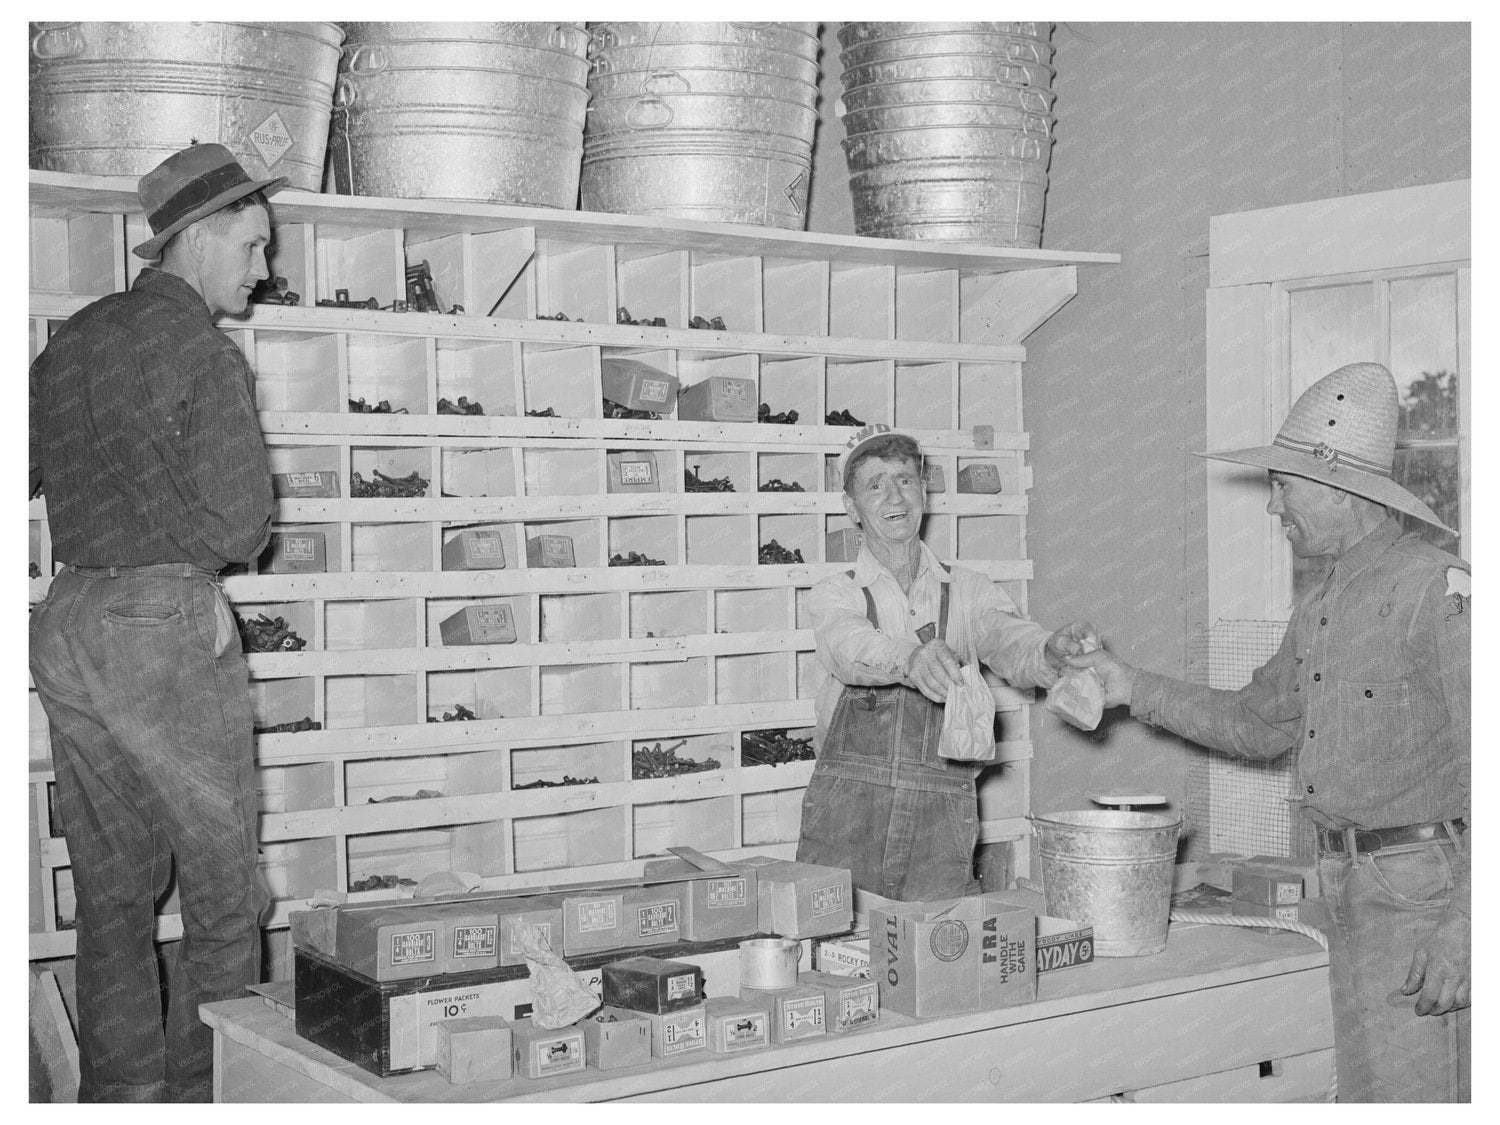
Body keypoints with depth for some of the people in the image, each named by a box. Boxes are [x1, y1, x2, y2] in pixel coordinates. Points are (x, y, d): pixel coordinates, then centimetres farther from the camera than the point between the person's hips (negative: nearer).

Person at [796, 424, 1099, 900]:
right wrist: (911, 658, -39)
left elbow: (1009, 644, -8)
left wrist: (1051, 652, -32)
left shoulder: (968, 591, 10)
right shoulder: (835, 594, 5)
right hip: (846, 817, -1)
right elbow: (851, 650, -17)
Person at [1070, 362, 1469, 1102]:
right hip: (1348, 887, 9)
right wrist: (1135, 689, 16)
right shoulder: (1319, 611, 13)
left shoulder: (1438, 591, -15)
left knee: (1396, 1092, -7)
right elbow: (1258, 724, 24)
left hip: (1420, 888, -8)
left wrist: (1462, 928, -24)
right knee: (1368, 1083, 14)